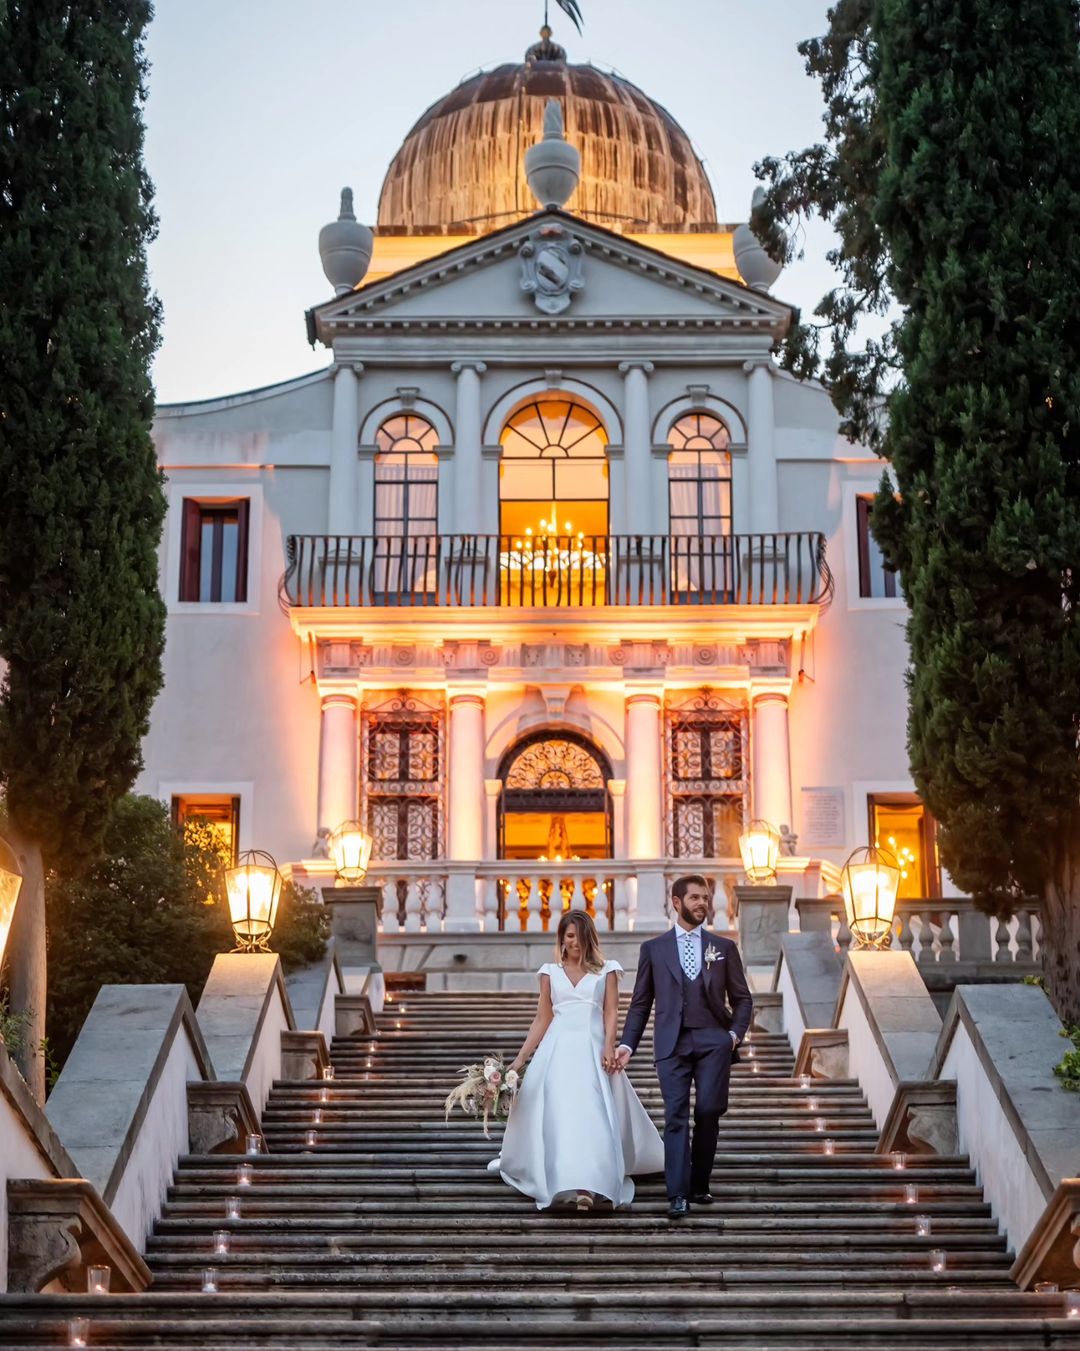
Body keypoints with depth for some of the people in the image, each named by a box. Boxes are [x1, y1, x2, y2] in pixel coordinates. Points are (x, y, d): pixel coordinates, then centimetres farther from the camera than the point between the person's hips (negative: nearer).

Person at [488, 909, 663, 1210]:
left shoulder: (606, 970, 8)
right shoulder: (551, 972, 13)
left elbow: (611, 1013, 2)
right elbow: (542, 1019, 13)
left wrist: (609, 1047, -14)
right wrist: (520, 1058, 8)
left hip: (592, 1050, -2)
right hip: (557, 1049, 2)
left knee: (592, 1115, -11)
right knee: (553, 1114, 0)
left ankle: (586, 1187, -15)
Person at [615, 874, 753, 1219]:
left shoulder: (724, 947, 12)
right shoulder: (654, 948, 10)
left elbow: (742, 998, 14)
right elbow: (641, 1002, 10)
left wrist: (735, 1033, -1)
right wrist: (627, 1043, 2)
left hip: (713, 1040, 1)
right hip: (672, 1042, -1)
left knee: (709, 1112, -5)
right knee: (676, 1116, -6)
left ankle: (699, 1184, 14)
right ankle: (678, 1194, -7)